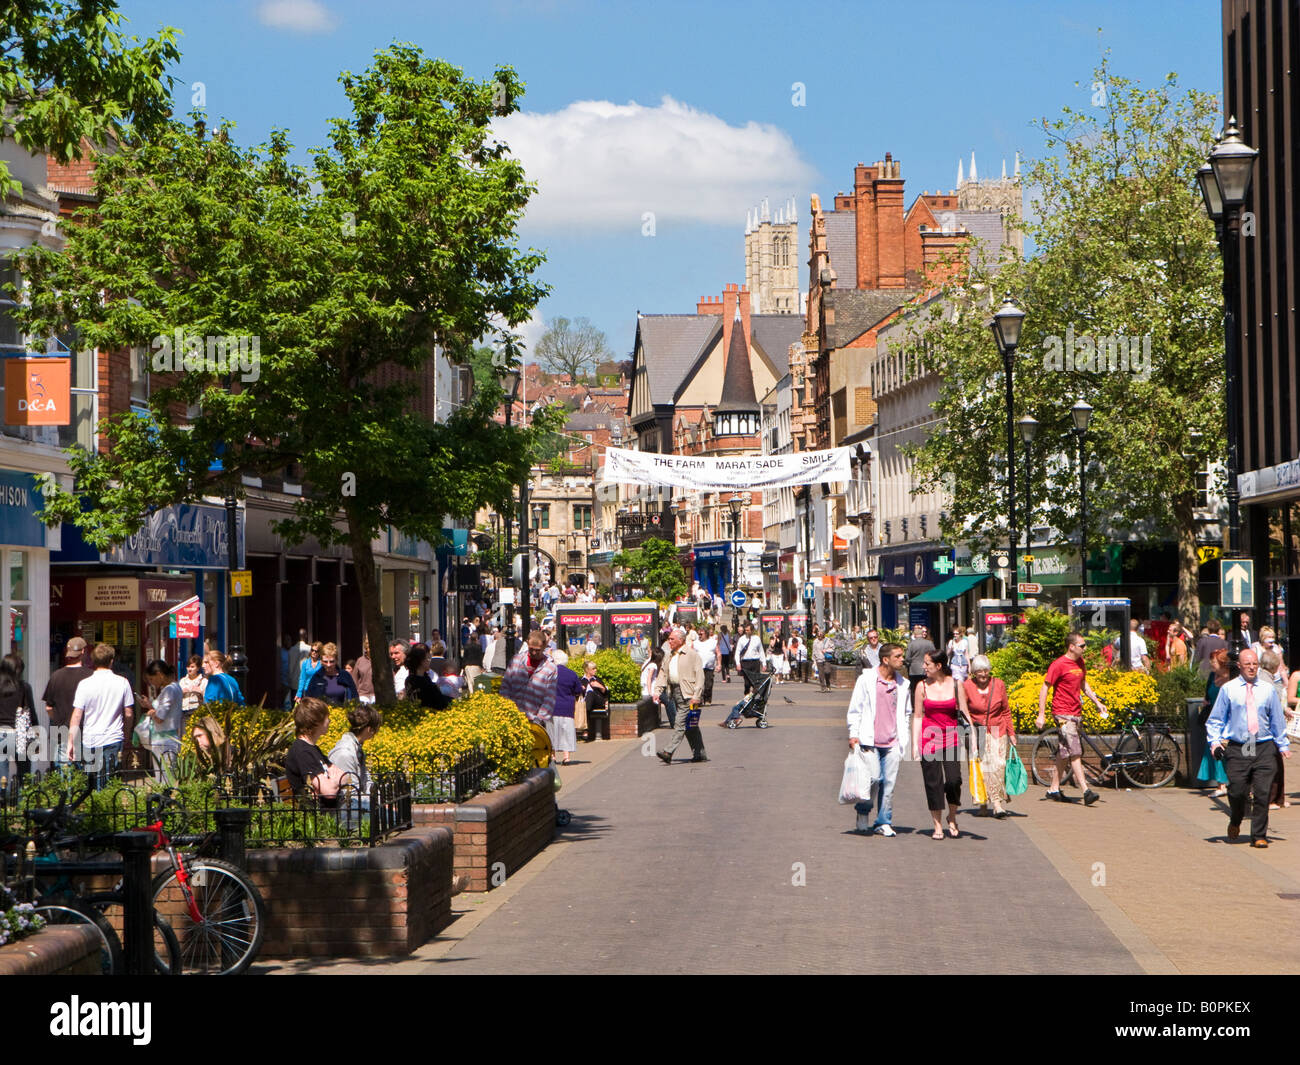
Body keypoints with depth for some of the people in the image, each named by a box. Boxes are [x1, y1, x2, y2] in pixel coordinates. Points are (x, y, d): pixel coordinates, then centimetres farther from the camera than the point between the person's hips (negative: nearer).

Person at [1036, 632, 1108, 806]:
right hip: (1063, 714, -8)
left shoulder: (1080, 663, 11)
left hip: (1076, 712, 8)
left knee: (1064, 752, 13)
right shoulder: (1058, 665, -13)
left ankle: (1054, 789, 22)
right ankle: (1086, 791, -18)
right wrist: (1041, 715, -14)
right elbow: (1044, 689, -11)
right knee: (1075, 752, -13)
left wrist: (1097, 702, 20)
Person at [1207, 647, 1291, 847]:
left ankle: (1259, 836, 5)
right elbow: (1216, 719, 9)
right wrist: (1215, 742, -3)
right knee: (1237, 791, -5)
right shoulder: (1228, 689, 5)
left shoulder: (1268, 690, 10)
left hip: (1264, 748, 1)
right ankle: (1235, 822, 26)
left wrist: (1283, 745, 13)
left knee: (1262, 793, -6)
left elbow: (1278, 720, 18)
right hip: (1237, 748, -1)